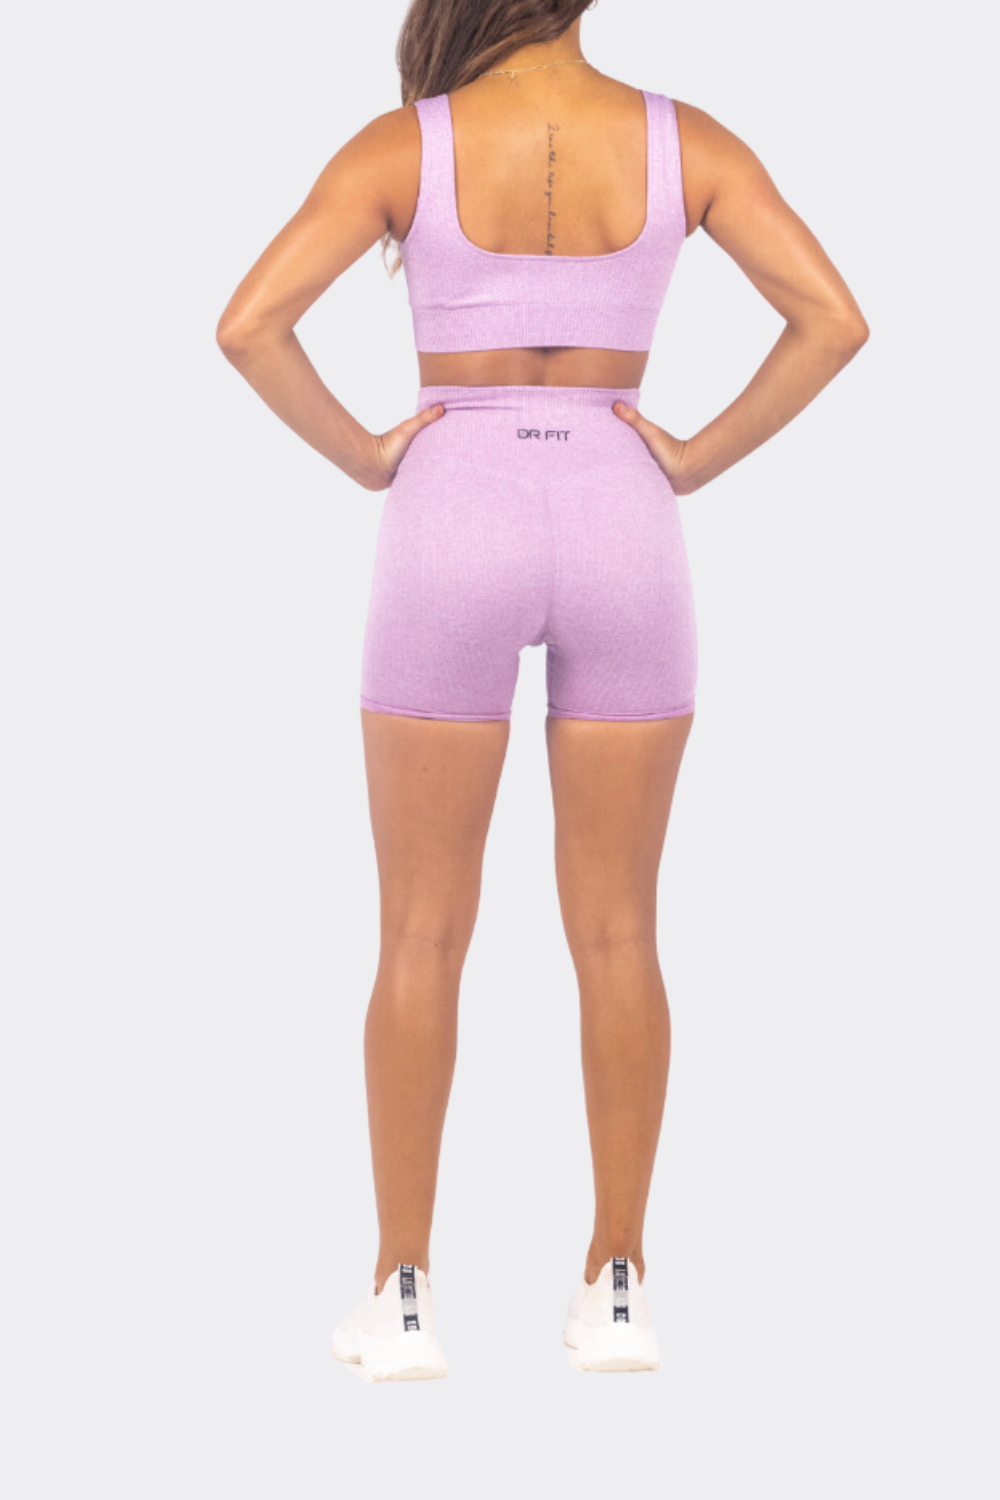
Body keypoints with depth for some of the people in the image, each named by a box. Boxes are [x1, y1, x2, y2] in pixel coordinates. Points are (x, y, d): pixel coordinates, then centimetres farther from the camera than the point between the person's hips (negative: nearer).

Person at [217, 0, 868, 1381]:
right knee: (616, 932, 8)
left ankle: (403, 1300, 7)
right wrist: (696, 462, 0)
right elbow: (833, 319, -7)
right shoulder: (683, 139, 0)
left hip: (455, 532, -1)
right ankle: (615, 1293, 9)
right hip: (619, 535, 2)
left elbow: (248, 325, -14)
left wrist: (362, 457, -2)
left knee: (422, 934, 6)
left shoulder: (405, 145, -6)